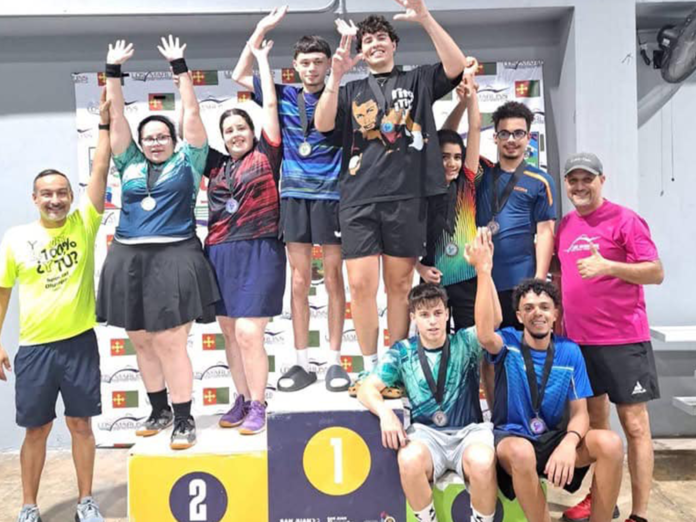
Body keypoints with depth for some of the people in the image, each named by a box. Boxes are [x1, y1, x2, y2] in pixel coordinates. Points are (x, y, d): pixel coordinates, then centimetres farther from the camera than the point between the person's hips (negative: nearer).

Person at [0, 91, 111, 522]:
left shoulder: (84, 225, -2)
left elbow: (100, 171, -9)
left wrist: (105, 124, -14)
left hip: (80, 342, 0)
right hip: (35, 347, 1)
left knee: (81, 423, 11)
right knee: (36, 429, 12)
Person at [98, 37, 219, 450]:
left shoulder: (186, 162, 6)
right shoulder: (130, 164, 14)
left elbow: (192, 114, 3)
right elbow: (117, 117, 13)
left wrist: (180, 67, 3)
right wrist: (113, 70, 9)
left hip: (174, 258, -4)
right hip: (129, 259, 5)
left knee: (171, 343, -5)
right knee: (141, 342, 11)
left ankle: (184, 419, 8)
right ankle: (159, 411, 27)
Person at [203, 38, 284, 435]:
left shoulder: (265, 156, 5)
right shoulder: (216, 164, 14)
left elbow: (271, 105, 5)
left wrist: (262, 58, 13)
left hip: (259, 253, -5)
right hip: (220, 255, 5)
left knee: (249, 333, -9)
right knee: (229, 332, 10)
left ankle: (258, 406, 6)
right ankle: (242, 399, 24)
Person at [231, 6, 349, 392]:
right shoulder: (284, 96, 11)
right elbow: (239, 75, 13)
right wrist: (262, 30, 8)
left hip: (330, 193, -2)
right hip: (293, 194, 3)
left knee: (333, 278, 1)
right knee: (299, 281, 4)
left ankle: (335, 361, 9)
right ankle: (302, 363, 11)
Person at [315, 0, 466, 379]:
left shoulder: (418, 81, 16)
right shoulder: (351, 91, 19)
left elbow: (456, 66, -3)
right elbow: (322, 125, 2)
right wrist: (335, 76, -8)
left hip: (406, 198, -1)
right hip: (358, 199, 1)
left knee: (399, 285, 5)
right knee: (360, 285, -4)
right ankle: (370, 368, 10)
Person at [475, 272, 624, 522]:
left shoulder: (570, 351, 1)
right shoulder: (508, 343, -7)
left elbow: (580, 413, 0)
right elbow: (485, 335, -33)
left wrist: (568, 443, -24)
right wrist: (483, 272, -35)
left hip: (555, 438, 3)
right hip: (512, 438, -3)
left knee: (610, 443, -24)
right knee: (522, 451, -38)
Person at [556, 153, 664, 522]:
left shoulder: (625, 220, -8)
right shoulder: (565, 225, 9)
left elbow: (656, 273, -13)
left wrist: (607, 266, -27)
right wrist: (560, 315, 10)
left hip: (623, 338, -6)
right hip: (578, 338, 6)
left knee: (634, 423, 1)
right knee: (595, 418, 15)